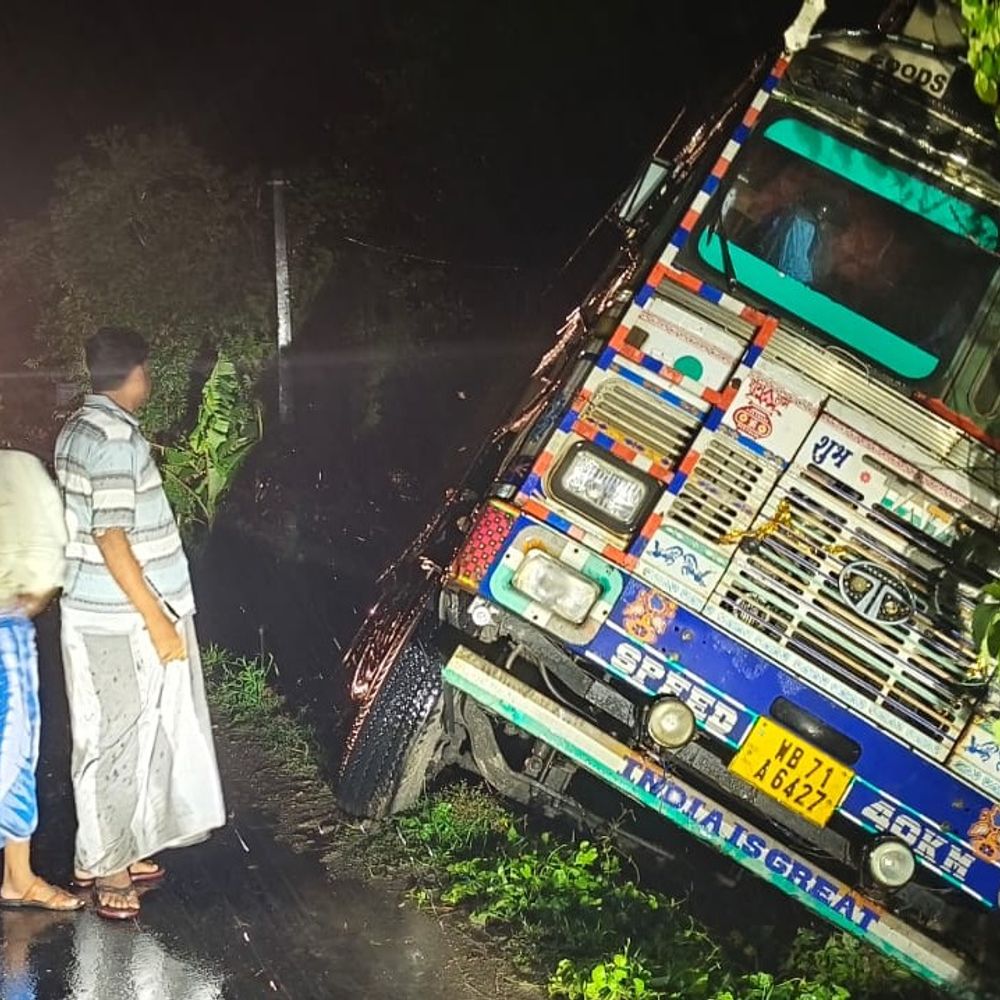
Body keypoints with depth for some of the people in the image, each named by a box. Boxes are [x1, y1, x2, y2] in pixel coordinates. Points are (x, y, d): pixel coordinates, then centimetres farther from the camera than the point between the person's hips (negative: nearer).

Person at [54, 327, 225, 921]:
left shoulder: (82, 427, 11)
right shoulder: (115, 435, -20)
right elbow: (111, 538, -24)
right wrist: (158, 621, -22)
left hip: (103, 613, 10)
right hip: (124, 620, -10)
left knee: (128, 738, 17)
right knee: (120, 741, 0)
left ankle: (113, 852, 28)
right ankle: (106, 867, 11)